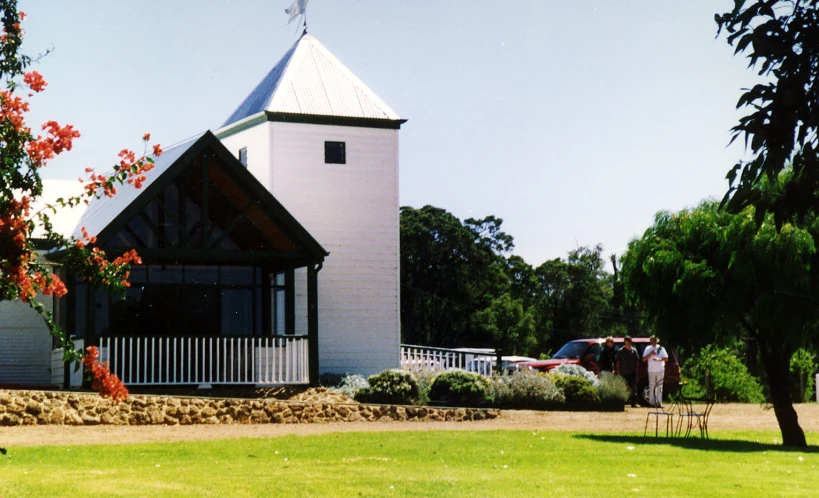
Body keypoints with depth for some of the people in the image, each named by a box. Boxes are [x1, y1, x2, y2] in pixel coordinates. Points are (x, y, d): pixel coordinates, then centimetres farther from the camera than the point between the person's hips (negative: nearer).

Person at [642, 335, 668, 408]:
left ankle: (659, 402, -1)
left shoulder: (661, 349, 5)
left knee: (659, 387, -1)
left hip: (660, 370, 0)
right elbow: (644, 359, 1)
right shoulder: (648, 349, 7)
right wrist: (650, 354, -12)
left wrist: (658, 359, -16)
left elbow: (666, 359, 0)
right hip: (651, 370, 0)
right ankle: (652, 402, 2)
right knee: (651, 387, -1)